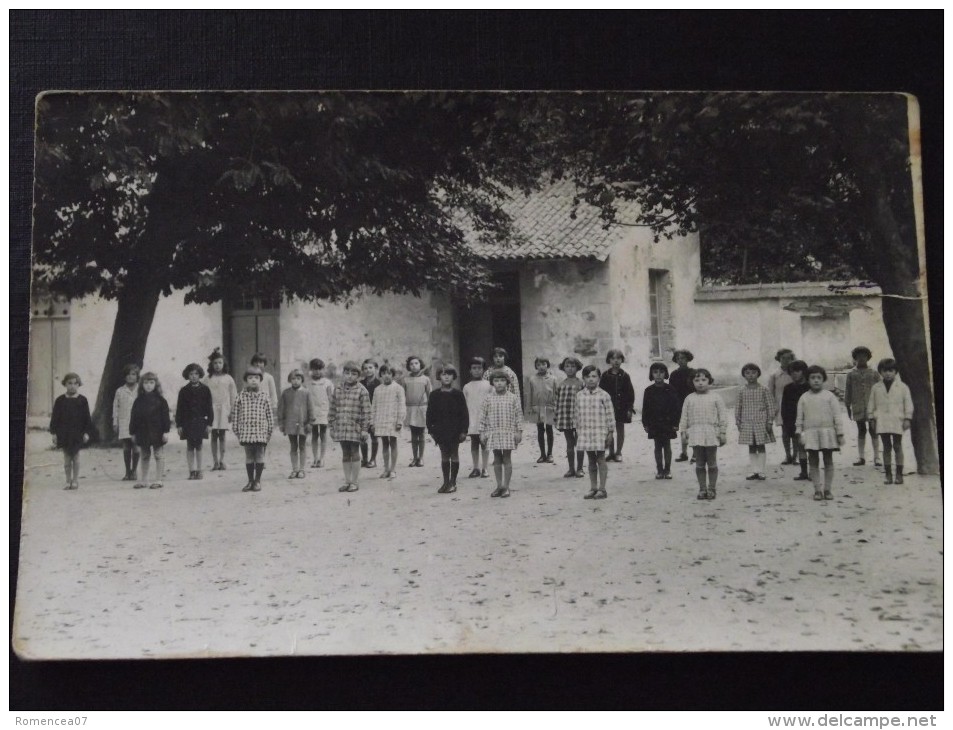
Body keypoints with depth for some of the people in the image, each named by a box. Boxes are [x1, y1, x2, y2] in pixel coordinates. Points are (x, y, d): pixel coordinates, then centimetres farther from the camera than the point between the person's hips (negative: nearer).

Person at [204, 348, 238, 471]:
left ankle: (222, 461, 6)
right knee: (214, 435, 0)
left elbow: (233, 395, 8)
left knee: (222, 435, 1)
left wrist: (231, 409, 1)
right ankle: (215, 462, 3)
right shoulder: (208, 379, 5)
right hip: (212, 409, 0)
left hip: (224, 408, 0)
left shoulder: (228, 378, 6)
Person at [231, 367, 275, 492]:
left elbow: (270, 414, 5)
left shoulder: (264, 396, 2)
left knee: (259, 456, 4)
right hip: (246, 431, 1)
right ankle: (250, 481, 17)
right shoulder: (241, 397, 3)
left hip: (261, 431, -1)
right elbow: (235, 414, 7)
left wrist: (270, 430, 3)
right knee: (249, 456, 8)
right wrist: (236, 429, 4)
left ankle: (258, 481, 14)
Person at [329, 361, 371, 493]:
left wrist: (364, 429, -9)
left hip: (355, 428, -4)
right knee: (345, 455, 12)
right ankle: (347, 481, 21)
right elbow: (333, 409, 11)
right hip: (341, 427, 4)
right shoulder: (337, 389, 7)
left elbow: (366, 411, -6)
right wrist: (331, 426, 9)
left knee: (355, 454, 5)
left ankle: (354, 482, 13)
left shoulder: (361, 391, -6)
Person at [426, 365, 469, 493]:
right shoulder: (435, 395, 2)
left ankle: (453, 482, 13)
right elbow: (430, 413, 5)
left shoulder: (458, 395, -3)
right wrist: (431, 429, 1)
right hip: (441, 430, 2)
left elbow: (464, 413, -3)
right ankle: (446, 482, 17)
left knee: (454, 455, 5)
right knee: (444, 456, 9)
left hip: (455, 430, -2)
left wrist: (463, 431, -7)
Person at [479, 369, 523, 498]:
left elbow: (518, 415, 0)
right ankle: (499, 485, 17)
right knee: (497, 459, 8)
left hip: (508, 432, -2)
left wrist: (519, 431, -3)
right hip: (493, 433, 2)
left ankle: (506, 486, 10)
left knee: (507, 459, 4)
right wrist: (482, 432, 2)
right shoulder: (488, 399, 2)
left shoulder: (513, 398, -2)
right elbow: (483, 416, 5)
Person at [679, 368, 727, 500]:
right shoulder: (689, 399, 6)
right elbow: (684, 417, 9)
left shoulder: (715, 398, 1)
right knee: (699, 463, 7)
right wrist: (683, 432, 4)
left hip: (711, 434, -1)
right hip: (695, 434, 2)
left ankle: (712, 488, 15)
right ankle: (702, 488, 14)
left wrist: (722, 432, -3)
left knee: (712, 463, 6)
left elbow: (722, 415, 1)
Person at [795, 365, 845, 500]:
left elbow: (837, 416, 2)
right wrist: (799, 433, 2)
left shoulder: (829, 396, 2)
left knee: (828, 461, 4)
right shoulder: (804, 398, 6)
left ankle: (827, 489, 11)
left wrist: (840, 433, -2)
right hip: (810, 433, 1)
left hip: (827, 432, -1)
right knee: (813, 462, 1)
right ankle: (817, 490, 6)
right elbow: (800, 417, 9)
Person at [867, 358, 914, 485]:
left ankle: (899, 474, 8)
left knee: (897, 446, 2)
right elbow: (871, 404, 11)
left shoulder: (902, 387, 3)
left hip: (897, 421, -2)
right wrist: (872, 418, 6)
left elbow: (908, 403, 3)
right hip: (882, 421, 2)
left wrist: (908, 418, -3)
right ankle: (887, 474, 10)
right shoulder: (876, 387, 7)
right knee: (886, 447, 6)